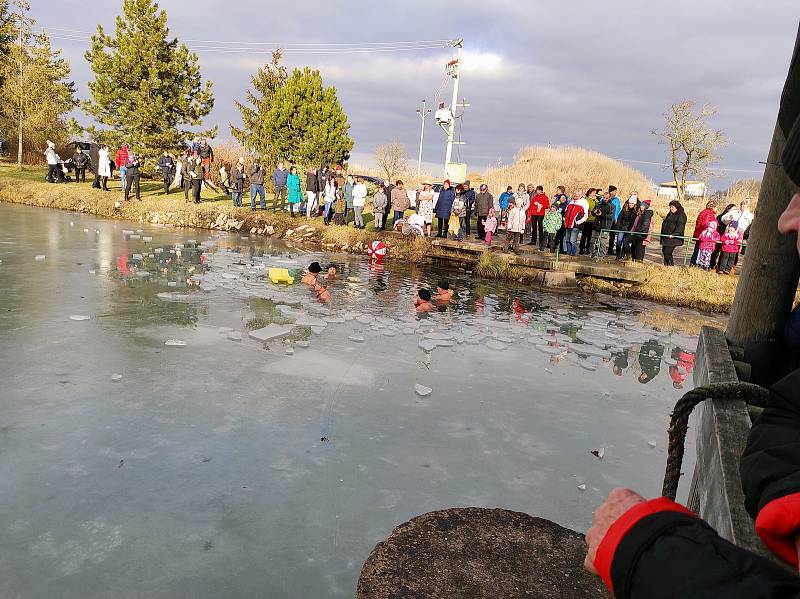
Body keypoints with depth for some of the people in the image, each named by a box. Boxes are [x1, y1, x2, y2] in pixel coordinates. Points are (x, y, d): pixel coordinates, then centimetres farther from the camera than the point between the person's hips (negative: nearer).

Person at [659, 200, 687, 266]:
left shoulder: (681, 215, -7)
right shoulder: (669, 214, 20)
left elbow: (680, 226, -19)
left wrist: (674, 234, -30)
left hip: (673, 238, -9)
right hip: (665, 237, 9)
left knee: (667, 252, -14)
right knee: (664, 251, 8)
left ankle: (671, 265, -4)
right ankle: (666, 265, 16)